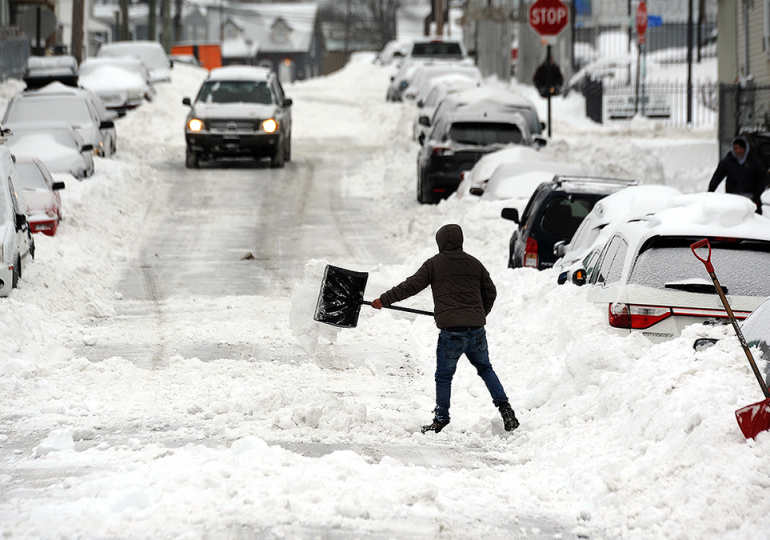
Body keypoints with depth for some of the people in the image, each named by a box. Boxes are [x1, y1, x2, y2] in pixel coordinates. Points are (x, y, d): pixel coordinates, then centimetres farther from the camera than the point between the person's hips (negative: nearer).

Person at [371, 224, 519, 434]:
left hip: (451, 329, -4)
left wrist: (384, 300, 6)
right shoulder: (474, 263, 15)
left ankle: (441, 420, 9)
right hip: (476, 328, 4)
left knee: (443, 376, 5)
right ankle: (504, 407, 8)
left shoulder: (434, 264, 3)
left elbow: (411, 286, -1)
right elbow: (490, 292, 20)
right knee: (485, 369, 18)